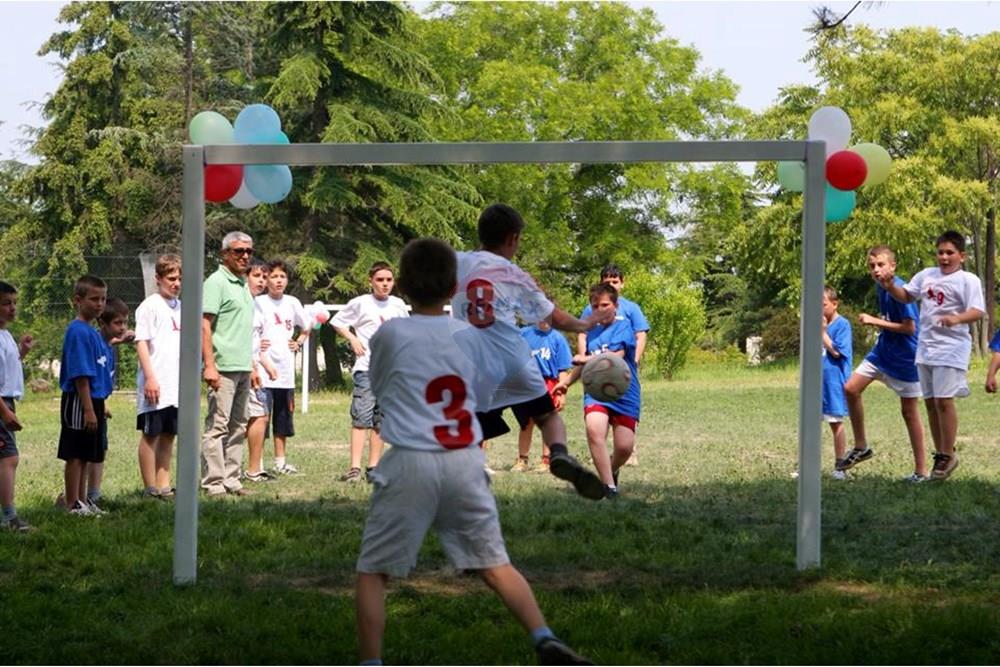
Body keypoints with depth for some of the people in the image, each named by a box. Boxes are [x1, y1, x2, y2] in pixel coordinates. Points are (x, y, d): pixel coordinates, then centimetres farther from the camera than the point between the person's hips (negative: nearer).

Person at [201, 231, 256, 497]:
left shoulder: (243, 284, 18)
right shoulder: (217, 282, -8)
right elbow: (204, 325, -14)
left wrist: (252, 365, 21)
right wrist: (209, 365, -21)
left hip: (243, 368, 9)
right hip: (224, 367, -9)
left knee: (238, 427, 11)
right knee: (217, 426, -7)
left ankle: (231, 479, 17)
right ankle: (214, 483, -6)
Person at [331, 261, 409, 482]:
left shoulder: (398, 305, 9)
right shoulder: (360, 303, -2)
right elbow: (336, 322, 7)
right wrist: (353, 339, -5)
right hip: (366, 367, -4)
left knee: (380, 420, 7)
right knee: (361, 416, -13)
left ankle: (374, 466, 12)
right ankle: (354, 467, -18)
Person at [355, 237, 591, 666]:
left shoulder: (389, 334, -2)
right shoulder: (470, 336, 8)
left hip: (410, 462, -3)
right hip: (466, 462, 3)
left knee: (373, 570, 6)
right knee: (494, 563, 12)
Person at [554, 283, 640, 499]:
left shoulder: (623, 327, -4)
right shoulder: (592, 332, 14)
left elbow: (616, 355, -21)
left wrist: (587, 359, -32)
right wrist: (567, 382, 40)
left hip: (624, 394, -3)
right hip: (596, 391, 3)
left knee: (624, 446, -6)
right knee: (594, 429, -27)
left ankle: (611, 471, 31)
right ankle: (609, 485, -25)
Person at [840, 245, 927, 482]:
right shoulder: (880, 288, 5)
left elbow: (909, 327, -22)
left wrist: (876, 321, -19)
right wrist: (876, 322, 2)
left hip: (905, 356, -8)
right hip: (883, 350, 8)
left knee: (909, 411, -1)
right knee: (851, 388, -1)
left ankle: (921, 470, 7)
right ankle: (861, 447, 14)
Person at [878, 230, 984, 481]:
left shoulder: (968, 280, -7)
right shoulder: (926, 275, 12)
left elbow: (977, 311, -17)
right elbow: (906, 296, 21)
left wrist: (956, 319, -36)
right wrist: (890, 287, 1)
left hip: (951, 348, -7)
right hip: (926, 347, 7)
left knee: (944, 400, -10)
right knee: (930, 401, 10)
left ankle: (948, 454, 0)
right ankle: (941, 453, 20)